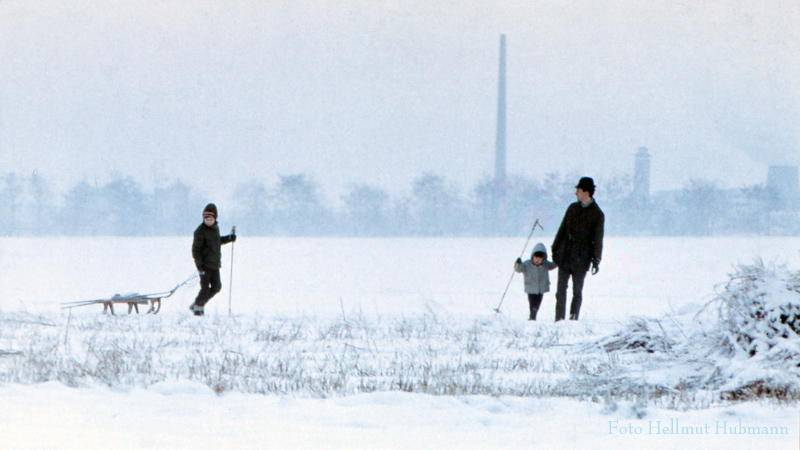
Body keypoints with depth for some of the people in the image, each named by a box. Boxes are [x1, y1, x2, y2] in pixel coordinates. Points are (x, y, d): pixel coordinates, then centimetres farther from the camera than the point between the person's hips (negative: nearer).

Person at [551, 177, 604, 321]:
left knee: (577, 292, 3)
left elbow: (597, 240, -4)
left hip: (580, 260, -4)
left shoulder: (597, 215, -5)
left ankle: (573, 319, 11)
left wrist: (596, 261, -8)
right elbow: (562, 230, 16)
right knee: (561, 289, 0)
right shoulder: (573, 208, 9)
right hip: (564, 256, 4)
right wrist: (555, 249, 15)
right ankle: (559, 320, 2)